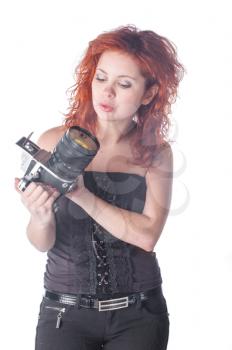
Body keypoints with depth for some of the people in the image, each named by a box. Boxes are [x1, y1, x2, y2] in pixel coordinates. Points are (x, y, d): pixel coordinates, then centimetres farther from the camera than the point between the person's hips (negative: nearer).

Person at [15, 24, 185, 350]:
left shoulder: (157, 153, -2)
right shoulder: (54, 142, -6)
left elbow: (148, 235, -14)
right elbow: (43, 243, -6)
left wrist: (81, 194, -23)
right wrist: (41, 216, -28)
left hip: (138, 313, 1)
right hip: (66, 310, -1)